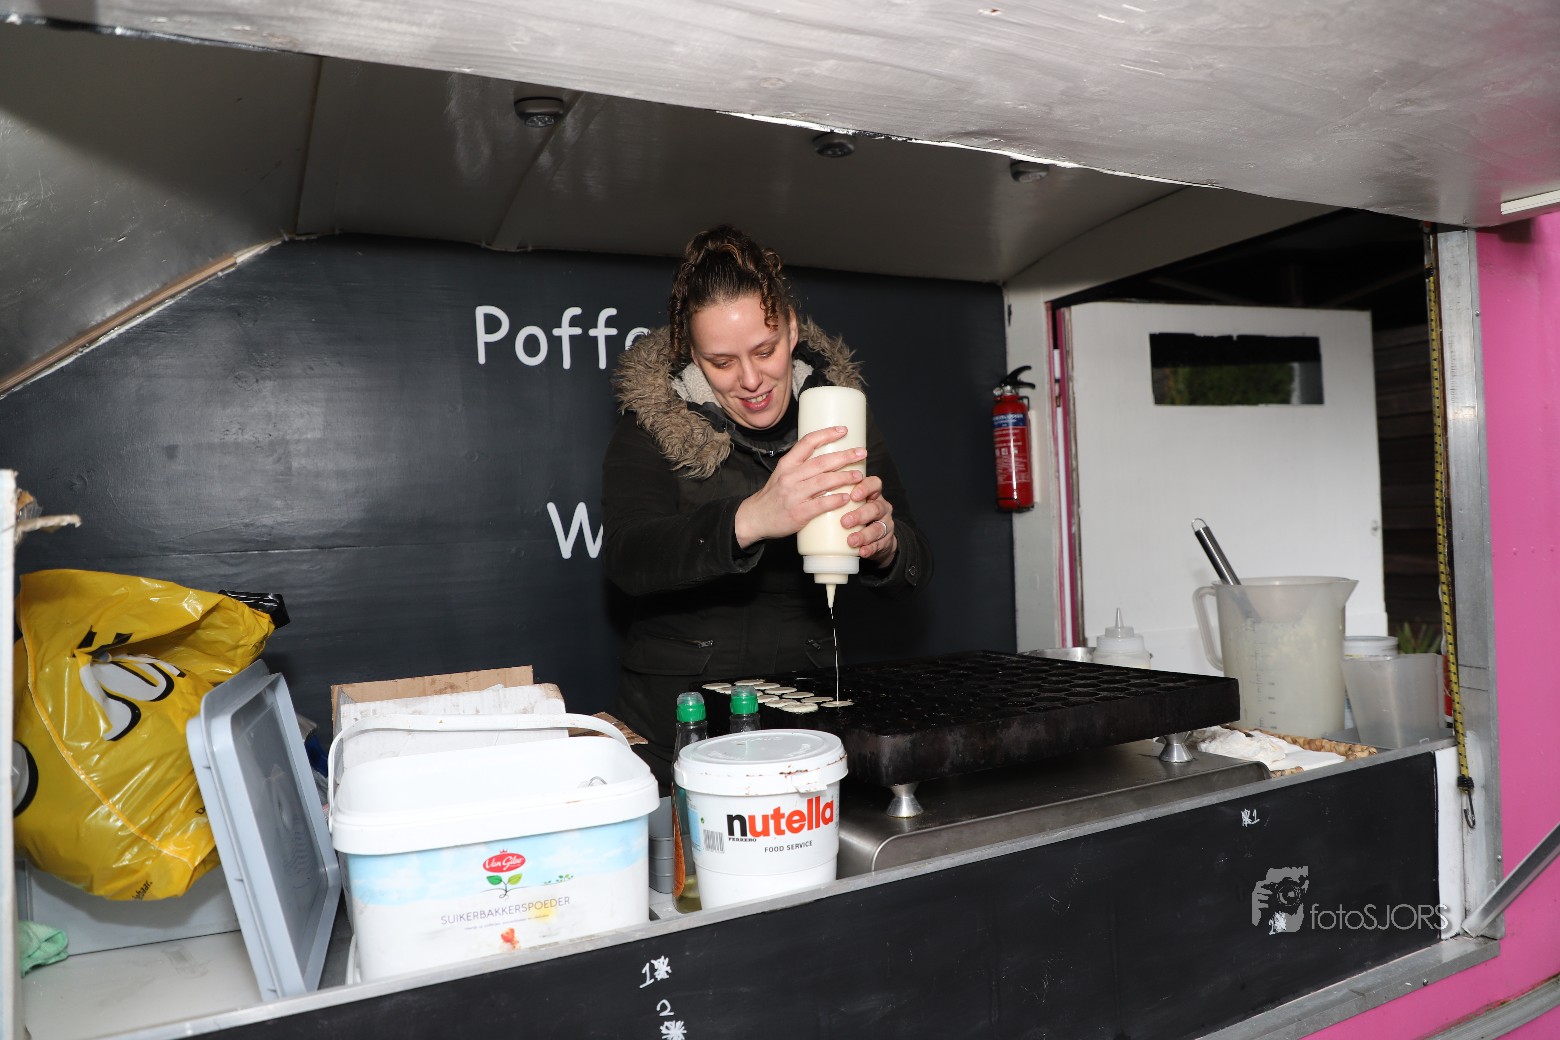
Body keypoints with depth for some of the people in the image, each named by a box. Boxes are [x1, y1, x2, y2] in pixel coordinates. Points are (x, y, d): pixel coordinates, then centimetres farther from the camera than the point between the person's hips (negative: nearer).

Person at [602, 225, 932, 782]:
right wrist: (749, 520, -36)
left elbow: (915, 569, 2)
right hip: (679, 712, -1)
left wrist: (883, 544, -22)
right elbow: (628, 559, -19)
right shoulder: (652, 424, -4)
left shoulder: (837, 411, 3)